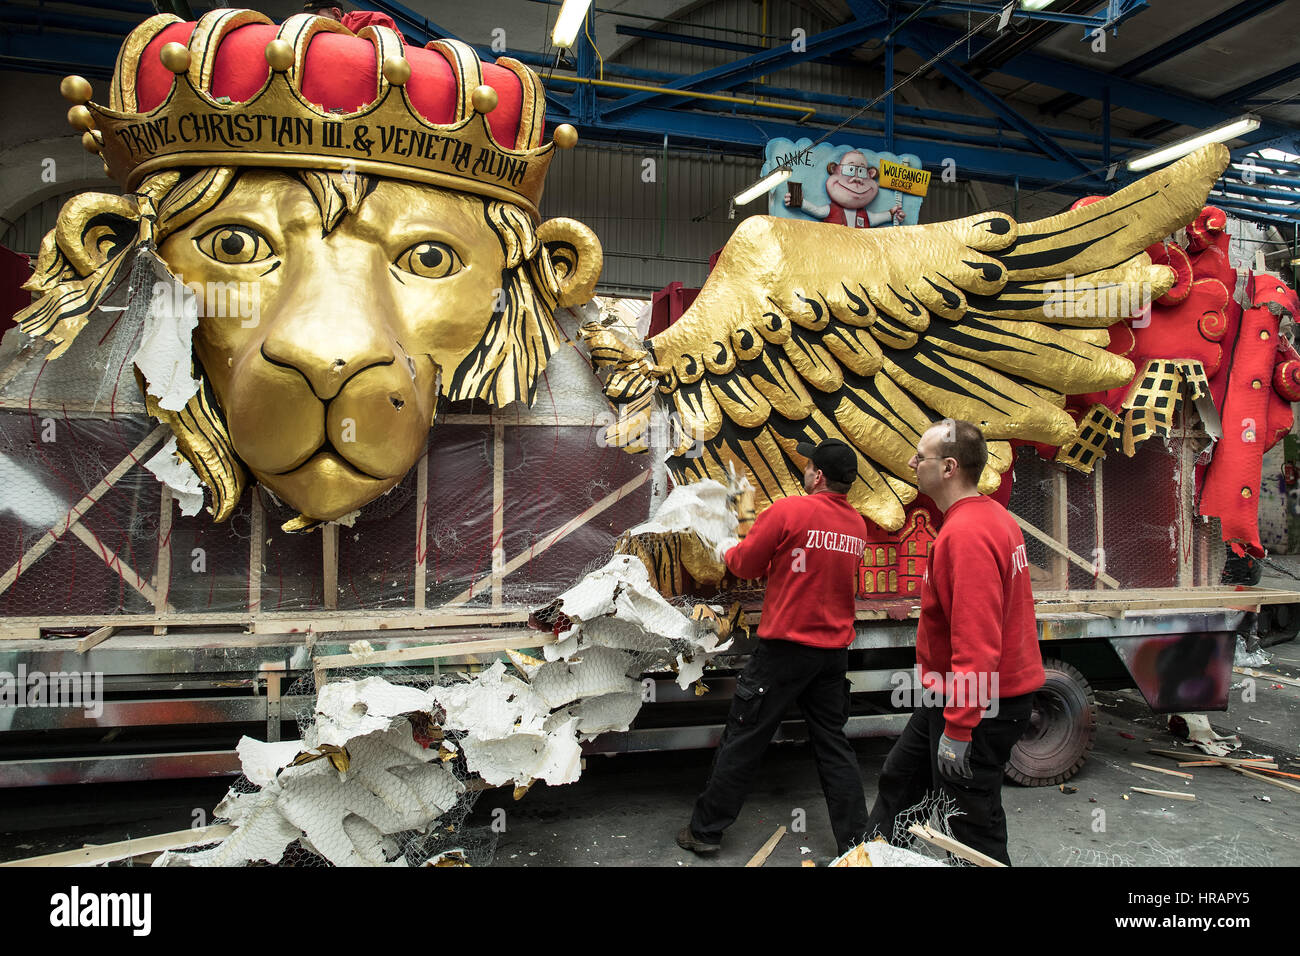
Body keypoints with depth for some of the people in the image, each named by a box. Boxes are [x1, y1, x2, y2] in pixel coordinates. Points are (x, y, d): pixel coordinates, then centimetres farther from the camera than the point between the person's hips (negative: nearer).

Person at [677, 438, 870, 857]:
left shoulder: (788, 511, -14)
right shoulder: (857, 525, 4)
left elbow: (745, 565, -5)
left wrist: (727, 550, 16)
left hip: (785, 646, -5)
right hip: (835, 651, 6)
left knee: (743, 740, 6)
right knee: (833, 745, 16)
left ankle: (705, 830, 18)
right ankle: (855, 841, 22)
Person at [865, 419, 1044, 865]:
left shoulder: (966, 534, -26)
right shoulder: (995, 518, 7)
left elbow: (977, 641, -30)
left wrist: (957, 729, -25)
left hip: (977, 707, -11)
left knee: (974, 827, 5)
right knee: (899, 778, 23)